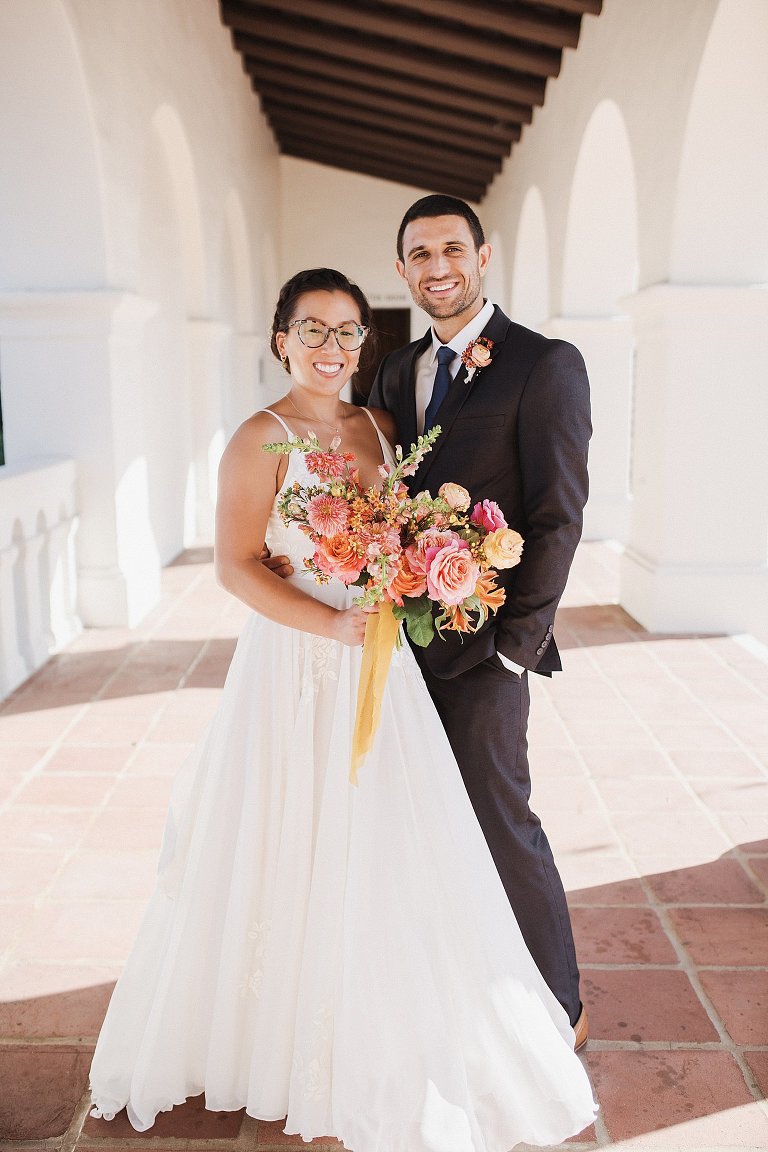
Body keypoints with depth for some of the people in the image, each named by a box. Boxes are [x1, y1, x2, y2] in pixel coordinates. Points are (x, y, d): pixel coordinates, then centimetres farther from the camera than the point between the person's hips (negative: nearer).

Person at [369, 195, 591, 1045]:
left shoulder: (546, 365, -8)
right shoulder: (395, 374, 12)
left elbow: (558, 518, -12)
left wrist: (515, 645, -14)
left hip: (480, 644, -6)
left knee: (498, 821, 2)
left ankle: (561, 1011, 23)